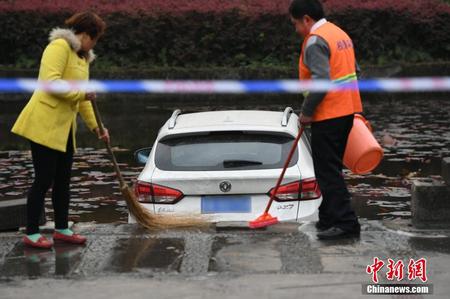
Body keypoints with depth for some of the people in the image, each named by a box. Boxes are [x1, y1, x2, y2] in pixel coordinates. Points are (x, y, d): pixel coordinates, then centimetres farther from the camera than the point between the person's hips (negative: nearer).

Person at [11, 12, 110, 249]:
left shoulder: (82, 58, 19)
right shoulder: (59, 46, -10)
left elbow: (82, 99, 24)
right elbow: (51, 82, -24)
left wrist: (95, 127, 18)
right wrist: (82, 93, -18)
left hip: (64, 127, 9)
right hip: (44, 124, -9)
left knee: (63, 180, 13)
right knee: (44, 180, -6)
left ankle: (61, 229, 23)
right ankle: (31, 234, 1)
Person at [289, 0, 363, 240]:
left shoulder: (315, 42, -15)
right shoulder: (340, 33, 16)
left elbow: (320, 80, -25)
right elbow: (354, 70, 20)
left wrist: (306, 112, -16)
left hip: (328, 115, -10)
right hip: (347, 111, 10)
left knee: (327, 170, -6)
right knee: (332, 168, 17)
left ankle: (345, 222, -9)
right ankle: (329, 218, 24)